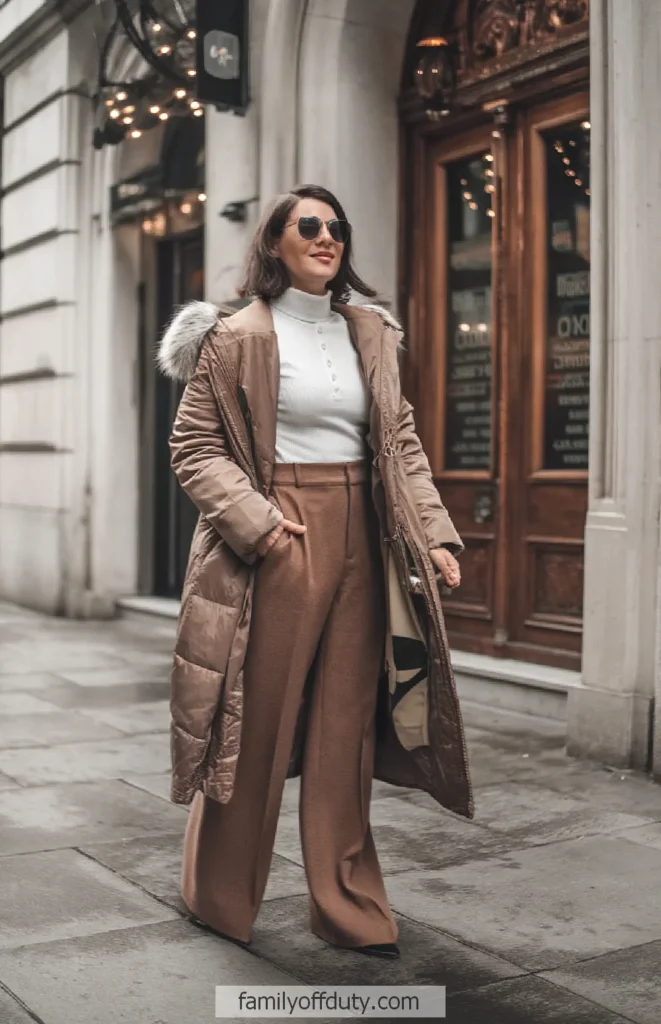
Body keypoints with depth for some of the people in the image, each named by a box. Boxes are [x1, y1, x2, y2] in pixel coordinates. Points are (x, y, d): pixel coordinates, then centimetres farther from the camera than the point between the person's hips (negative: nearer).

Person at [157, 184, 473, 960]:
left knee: (346, 726, 8)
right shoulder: (240, 336, -3)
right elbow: (193, 447, -4)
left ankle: (346, 906, 20)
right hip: (277, 542, -5)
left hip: (359, 541, 5)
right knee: (257, 724, 3)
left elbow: (400, 442, 12)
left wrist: (433, 534, 2)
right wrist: (257, 521, -17)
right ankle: (219, 897, 23)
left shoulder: (369, 335, 12)